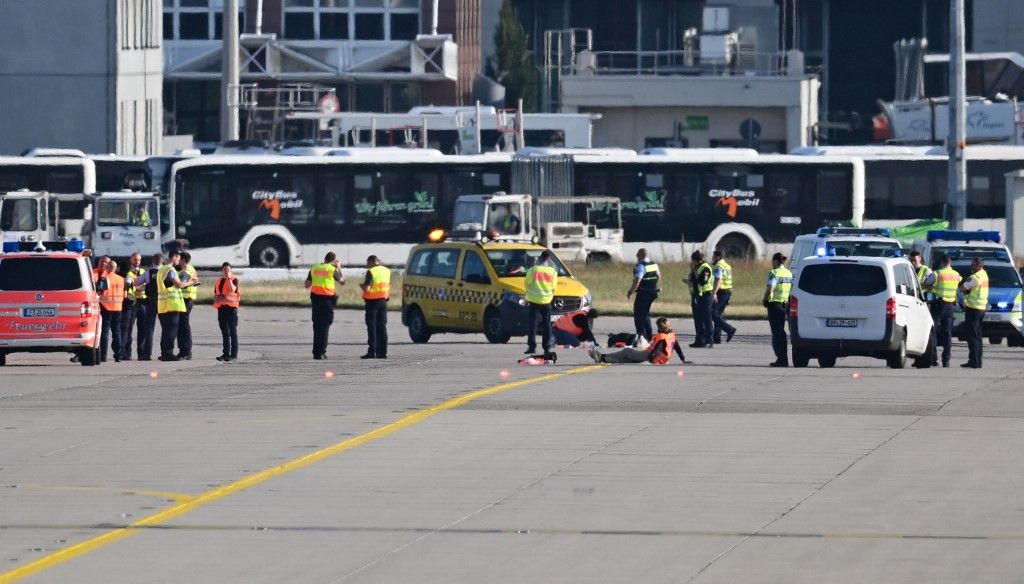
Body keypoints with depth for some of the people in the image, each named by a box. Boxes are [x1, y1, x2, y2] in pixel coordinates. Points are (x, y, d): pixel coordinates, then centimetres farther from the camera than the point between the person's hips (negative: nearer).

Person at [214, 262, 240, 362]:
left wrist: (229, 278, -15)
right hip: (221, 308, 6)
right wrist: (216, 298, 3)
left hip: (231, 307, -6)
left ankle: (234, 353, -3)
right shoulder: (218, 281, 16)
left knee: (233, 331, -4)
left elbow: (233, 289, -22)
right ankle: (226, 353, 15)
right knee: (224, 332, 10)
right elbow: (215, 295, 25)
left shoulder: (234, 280, -2)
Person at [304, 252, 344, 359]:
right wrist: (339, 268, 19)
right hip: (327, 298, -4)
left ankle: (316, 352, 11)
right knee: (325, 325, 1)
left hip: (315, 297, 4)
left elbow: (307, 285, 10)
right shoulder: (333, 269, -6)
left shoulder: (314, 268, 7)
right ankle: (321, 352, -3)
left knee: (317, 325, 12)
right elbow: (342, 281, 8)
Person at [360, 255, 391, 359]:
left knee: (372, 327, -3)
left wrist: (361, 286, 0)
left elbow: (366, 288, -19)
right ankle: (382, 352, 8)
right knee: (382, 327, 10)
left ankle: (372, 352, -7)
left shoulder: (371, 272, -14)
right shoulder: (387, 271, 9)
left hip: (372, 302, -6)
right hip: (383, 302, 6)